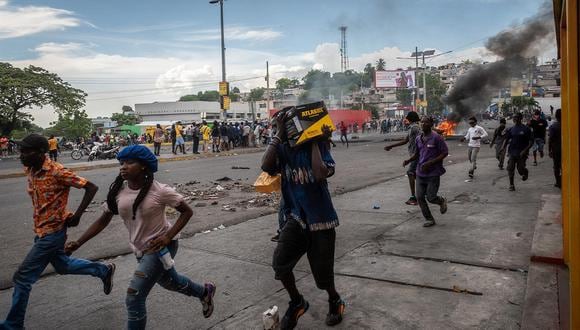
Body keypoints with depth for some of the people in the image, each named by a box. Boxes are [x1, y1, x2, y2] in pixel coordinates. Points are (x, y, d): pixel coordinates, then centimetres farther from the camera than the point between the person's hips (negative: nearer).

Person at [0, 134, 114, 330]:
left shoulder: (57, 172, -23)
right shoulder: (30, 170, 1)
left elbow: (91, 188, -21)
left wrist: (76, 215, -20)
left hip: (52, 231, -9)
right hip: (42, 230, 9)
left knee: (22, 277, -1)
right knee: (62, 265, 24)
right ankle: (104, 271, 39)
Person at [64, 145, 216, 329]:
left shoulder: (159, 191, -23)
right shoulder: (118, 191, -7)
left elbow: (187, 211, -16)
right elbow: (103, 220, 1)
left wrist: (168, 237, -25)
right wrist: (78, 243, -8)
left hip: (159, 247, -7)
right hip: (140, 249, 7)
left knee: (134, 299, -11)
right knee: (170, 282, 28)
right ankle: (205, 292, 55)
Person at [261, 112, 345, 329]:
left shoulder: (318, 146, -12)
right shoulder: (283, 149, -2)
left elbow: (321, 174, -30)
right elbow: (266, 166, -22)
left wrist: (314, 142, -21)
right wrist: (278, 134, -19)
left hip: (320, 218, -3)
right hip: (296, 217, 3)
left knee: (322, 270, 6)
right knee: (279, 263, -12)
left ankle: (335, 301, 40)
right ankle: (297, 303, 17)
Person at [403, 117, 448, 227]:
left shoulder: (436, 138, -11)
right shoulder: (418, 139, 8)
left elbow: (445, 153, -9)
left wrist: (430, 163, -18)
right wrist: (409, 160, -1)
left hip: (433, 173, -6)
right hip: (420, 173, 6)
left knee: (431, 198, -4)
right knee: (420, 197, 2)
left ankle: (442, 201, 32)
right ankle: (429, 219, 18)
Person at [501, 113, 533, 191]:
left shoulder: (526, 129, -5)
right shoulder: (511, 129, 7)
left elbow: (531, 141, -5)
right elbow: (507, 139, 10)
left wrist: (525, 150, -17)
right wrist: (503, 147, -9)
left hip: (521, 153, -3)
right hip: (512, 152, 4)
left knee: (520, 169, -2)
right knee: (510, 169, -1)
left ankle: (525, 173, 34)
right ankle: (511, 185, 10)